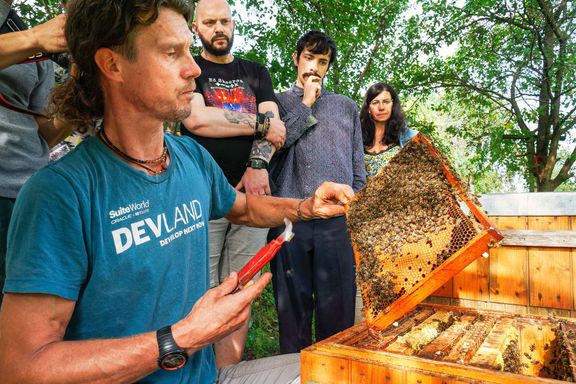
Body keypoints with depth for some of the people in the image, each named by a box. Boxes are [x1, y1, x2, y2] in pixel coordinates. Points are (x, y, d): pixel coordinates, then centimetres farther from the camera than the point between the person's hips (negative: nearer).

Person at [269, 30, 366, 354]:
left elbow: (358, 167, 16)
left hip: (338, 221, 2)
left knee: (338, 306, 5)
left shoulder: (347, 107, 18)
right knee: (294, 306, 7)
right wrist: (306, 104, 0)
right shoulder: (278, 102, 13)